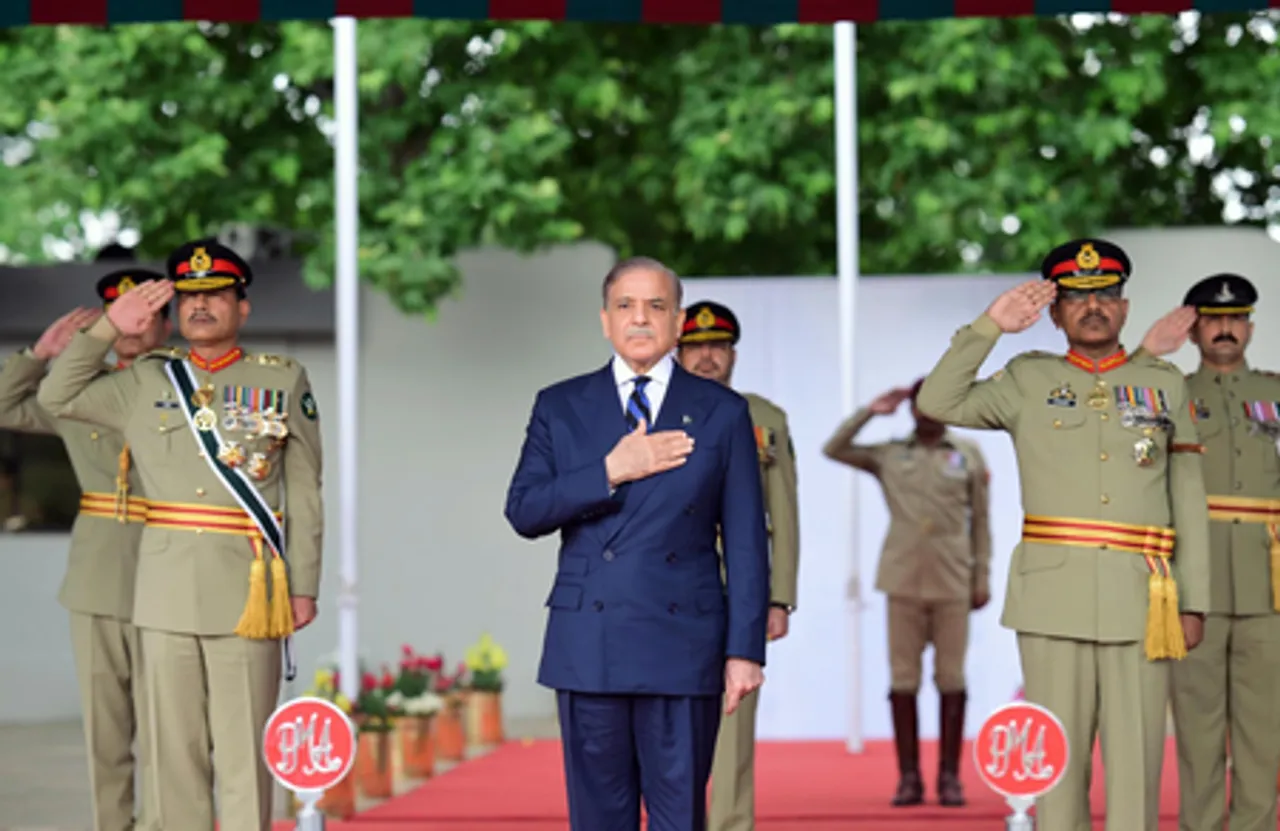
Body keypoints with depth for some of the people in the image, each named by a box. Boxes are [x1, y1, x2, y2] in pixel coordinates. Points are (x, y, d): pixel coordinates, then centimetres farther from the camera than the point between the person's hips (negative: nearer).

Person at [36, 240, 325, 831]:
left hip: (245, 590, -3)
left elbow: (303, 493, 4)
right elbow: (57, 398, 16)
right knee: (173, 749, 6)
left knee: (243, 752, -3)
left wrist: (303, 587, -1)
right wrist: (110, 327, 8)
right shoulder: (146, 382, 13)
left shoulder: (284, 381, 6)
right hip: (166, 593, 3)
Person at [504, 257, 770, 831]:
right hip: (588, 648, 1)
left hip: (682, 651, -1)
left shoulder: (723, 413, 6)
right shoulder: (559, 407, 9)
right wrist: (610, 472, -13)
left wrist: (745, 649, -3)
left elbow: (746, 541, 3)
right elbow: (523, 512, -1)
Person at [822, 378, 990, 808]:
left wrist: (983, 578, 4)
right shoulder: (888, 455, 10)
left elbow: (981, 520, 9)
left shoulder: (968, 455, 9)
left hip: (952, 583, -1)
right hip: (904, 580, 1)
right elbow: (834, 449, 5)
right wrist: (870, 412, 2)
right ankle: (908, 777, 5)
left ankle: (949, 777, 6)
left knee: (951, 680, 0)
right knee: (903, 679, 0)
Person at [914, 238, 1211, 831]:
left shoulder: (1165, 384, 11)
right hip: (1053, 599, 0)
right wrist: (990, 327, -6)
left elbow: (1188, 500, 9)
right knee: (1057, 756, 3)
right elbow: (939, 404, -1)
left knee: (1136, 758, -1)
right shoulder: (1029, 382, 10)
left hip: (1140, 601, 0)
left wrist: (1193, 603, 4)